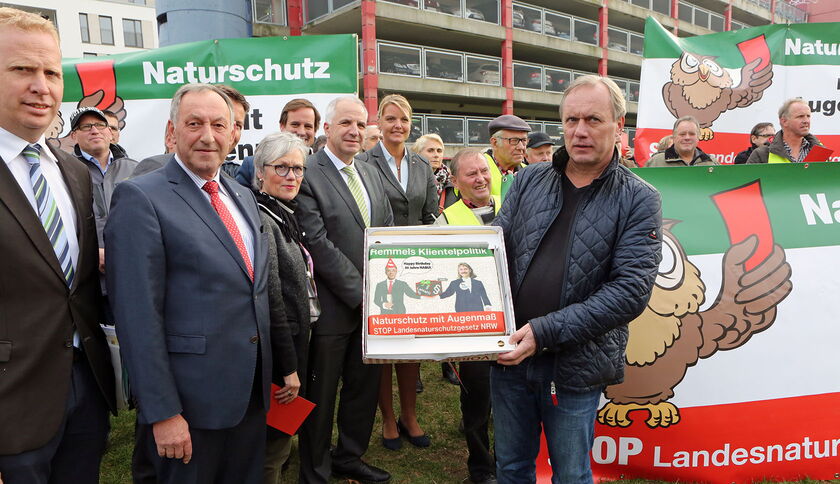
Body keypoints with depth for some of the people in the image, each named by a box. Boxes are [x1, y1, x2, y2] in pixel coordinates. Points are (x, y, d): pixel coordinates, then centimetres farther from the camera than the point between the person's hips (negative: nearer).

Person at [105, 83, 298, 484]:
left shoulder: (243, 197, 11)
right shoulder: (140, 198, -12)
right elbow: (138, 316, -16)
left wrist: (285, 365, 15)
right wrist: (162, 412, -17)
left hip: (253, 391, 7)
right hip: (190, 399, -6)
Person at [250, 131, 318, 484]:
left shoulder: (285, 215, 10)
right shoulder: (259, 218, -19)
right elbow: (269, 300, -22)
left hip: (294, 340, 9)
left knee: (278, 437, 23)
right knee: (275, 443, 6)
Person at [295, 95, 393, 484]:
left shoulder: (371, 174, 12)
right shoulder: (307, 174, -11)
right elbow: (318, 244, -18)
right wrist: (360, 292, -17)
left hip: (372, 303, 7)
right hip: (333, 305, -7)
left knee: (365, 386, 19)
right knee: (321, 395, 9)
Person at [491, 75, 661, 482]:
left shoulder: (638, 200, -7)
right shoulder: (529, 181, 3)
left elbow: (630, 291, -15)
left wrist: (545, 332, -21)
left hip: (575, 366, -3)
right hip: (510, 354, 3)